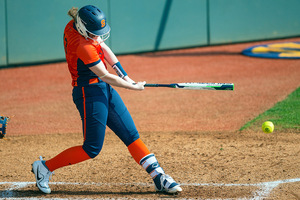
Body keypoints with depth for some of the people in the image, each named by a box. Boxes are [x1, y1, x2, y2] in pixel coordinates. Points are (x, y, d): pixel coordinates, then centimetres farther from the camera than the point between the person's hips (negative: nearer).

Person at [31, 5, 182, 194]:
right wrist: (133, 87, -6)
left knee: (131, 135, 7)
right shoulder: (83, 47, -27)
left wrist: (124, 75, 3)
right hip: (89, 92, -10)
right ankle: (45, 167, 12)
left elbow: (103, 48, 9)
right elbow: (105, 76, -19)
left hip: (104, 89, 10)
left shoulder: (73, 26, -1)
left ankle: (159, 177, 8)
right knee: (92, 148, -3)